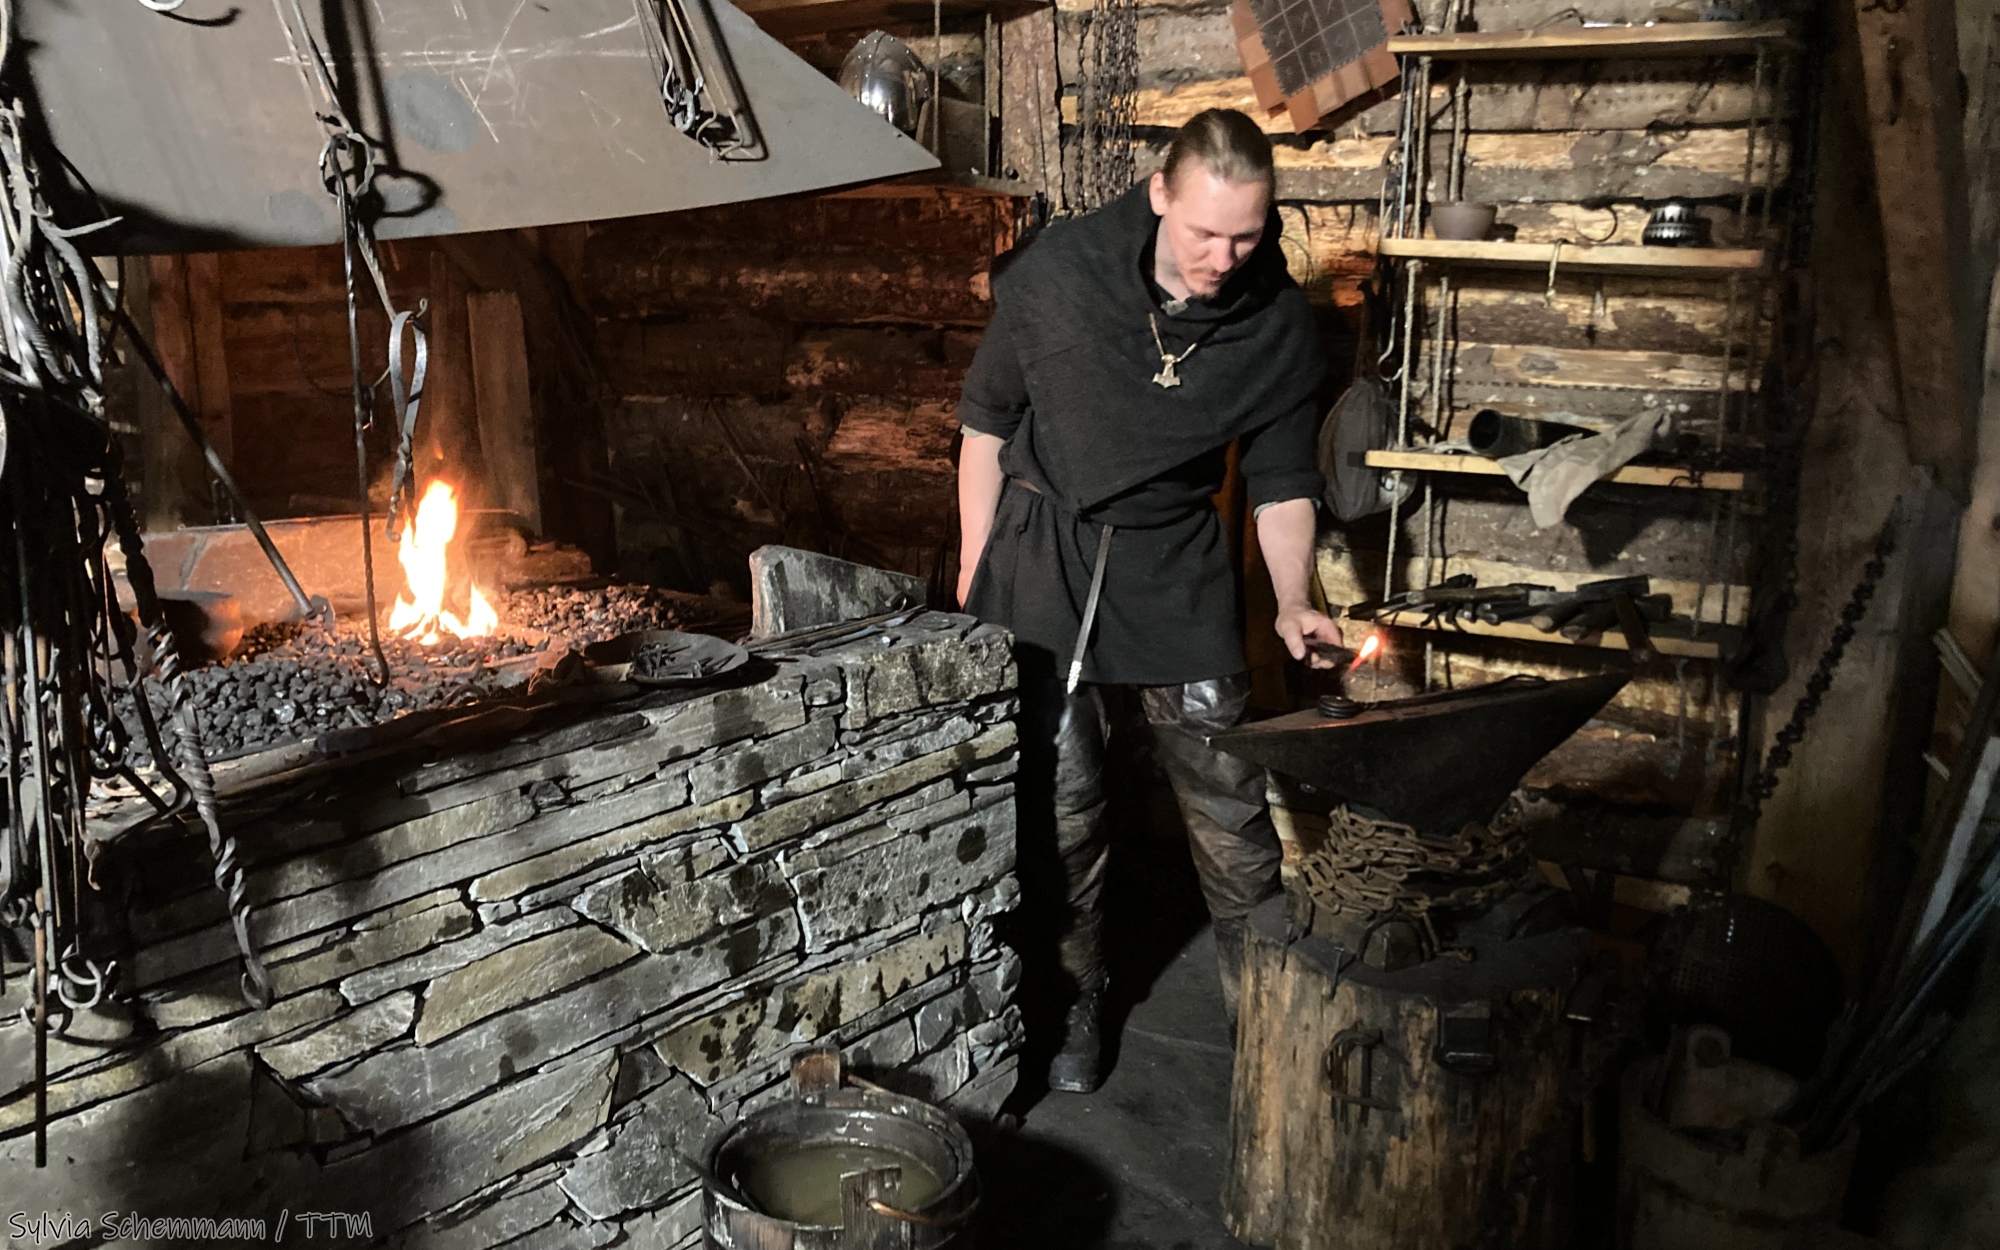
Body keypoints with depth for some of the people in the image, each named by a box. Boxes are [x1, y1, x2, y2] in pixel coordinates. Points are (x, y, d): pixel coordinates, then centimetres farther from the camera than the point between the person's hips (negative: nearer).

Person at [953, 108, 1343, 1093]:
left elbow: (1280, 478, 1)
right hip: (1042, 557, -1)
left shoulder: (1278, 320, -9)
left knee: (1230, 806, 2)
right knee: (1057, 803, 6)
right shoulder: (1055, 273, -13)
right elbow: (986, 418, 0)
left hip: (1175, 566, 1)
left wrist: (1292, 602, -12)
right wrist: (976, 569, 2)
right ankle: (1073, 1004, 25)